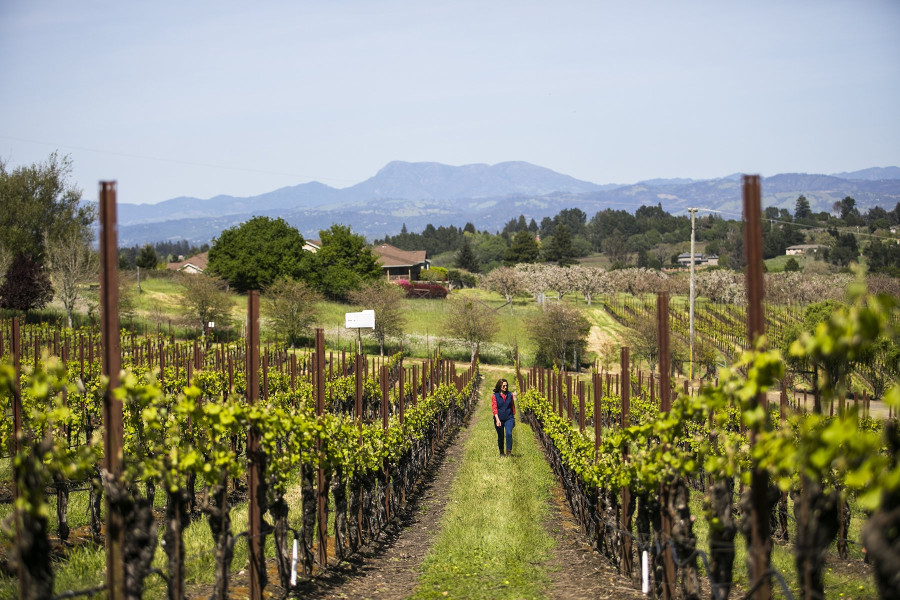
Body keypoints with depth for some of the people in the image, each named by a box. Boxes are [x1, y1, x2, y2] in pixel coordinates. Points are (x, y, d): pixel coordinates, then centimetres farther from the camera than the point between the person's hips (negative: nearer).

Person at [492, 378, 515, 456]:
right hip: (499, 419, 0)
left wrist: (514, 419, 16)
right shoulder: (495, 396, -5)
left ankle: (509, 451, -19)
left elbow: (512, 406, 12)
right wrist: (497, 420, -23)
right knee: (500, 436, 10)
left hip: (509, 418, 0)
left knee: (509, 433, -21)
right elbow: (494, 408, -12)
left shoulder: (510, 394, 2)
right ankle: (501, 453, 26)